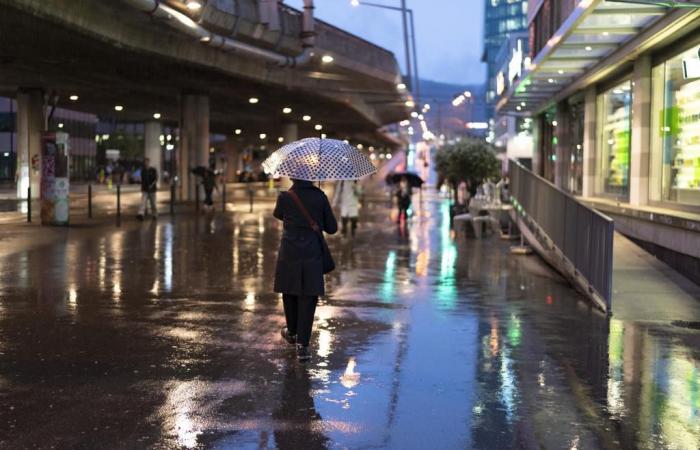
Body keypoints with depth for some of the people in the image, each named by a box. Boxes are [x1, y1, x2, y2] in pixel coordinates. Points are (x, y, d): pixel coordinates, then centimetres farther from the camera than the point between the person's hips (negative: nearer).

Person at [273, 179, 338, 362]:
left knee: (290, 294, 19)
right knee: (308, 299, 3)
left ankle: (292, 332, 39)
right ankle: (302, 345, -1)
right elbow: (332, 228, 2)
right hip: (312, 257, 0)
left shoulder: (285, 197, -7)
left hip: (289, 256, 1)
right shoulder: (320, 197, -5)